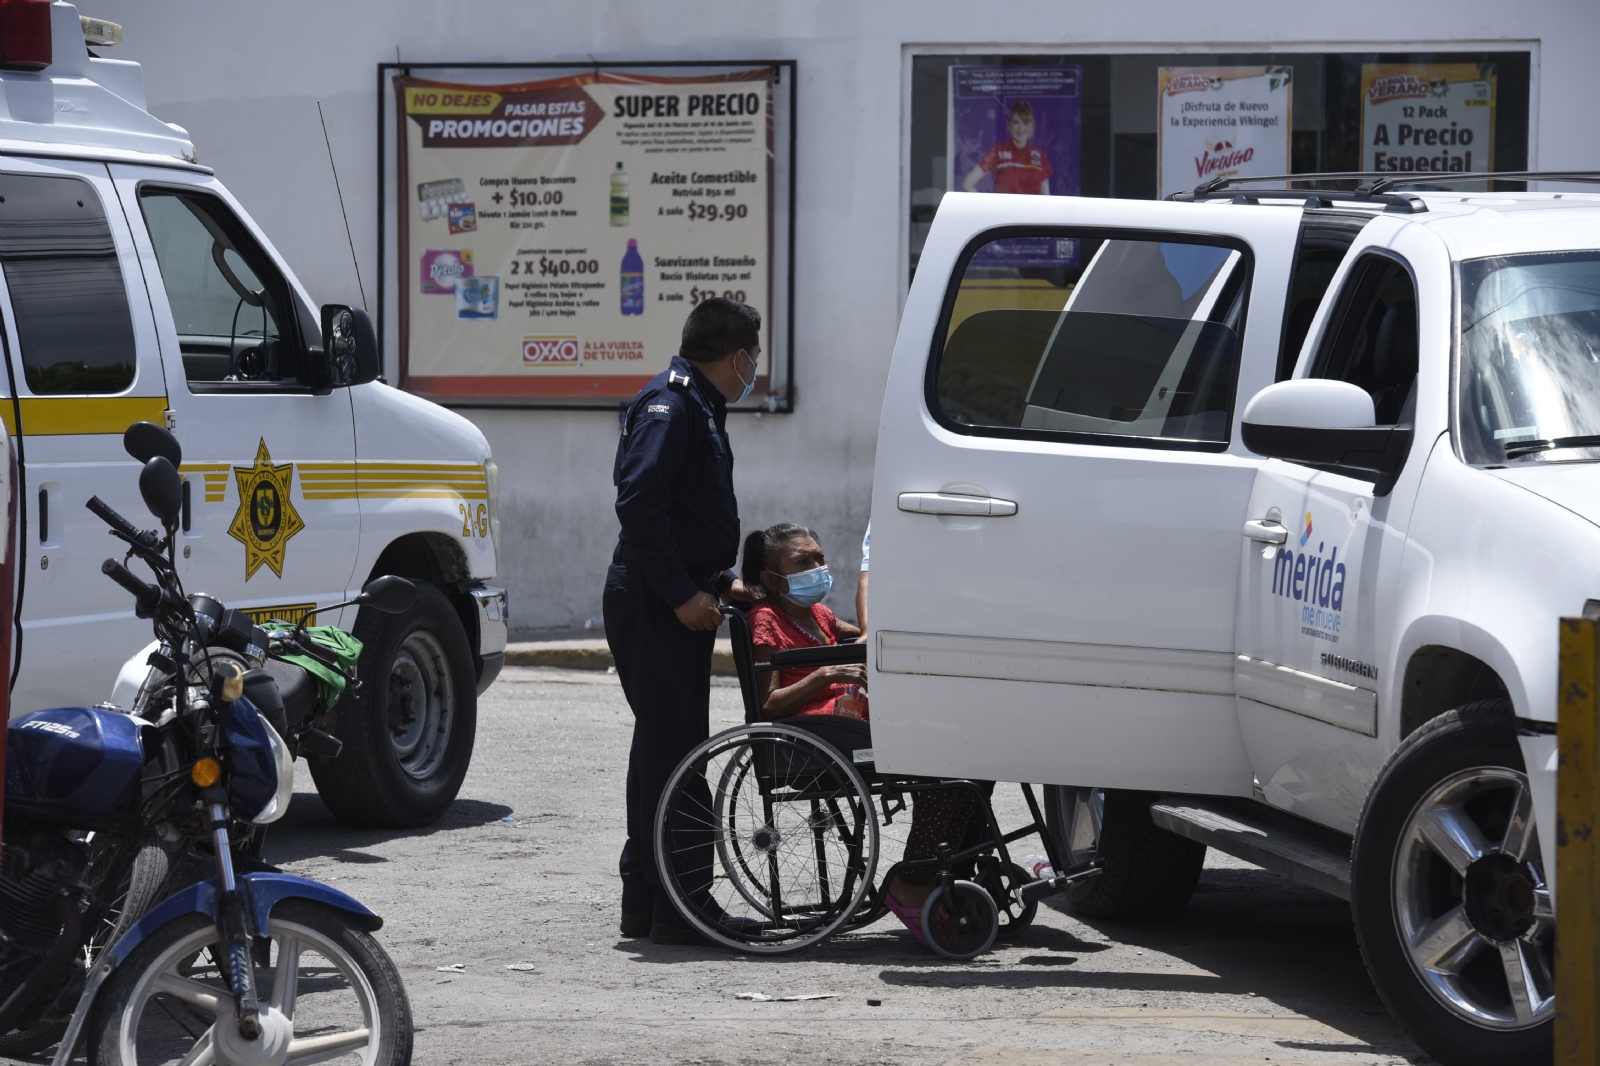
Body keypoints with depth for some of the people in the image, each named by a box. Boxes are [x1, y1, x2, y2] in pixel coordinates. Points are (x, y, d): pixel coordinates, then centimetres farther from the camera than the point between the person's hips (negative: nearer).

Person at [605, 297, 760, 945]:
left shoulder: (699, 407, 21)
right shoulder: (669, 405, -12)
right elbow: (639, 503, -23)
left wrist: (722, 581, 16)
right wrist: (684, 593, -24)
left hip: (677, 605, 11)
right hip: (654, 605, -11)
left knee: (664, 749, 14)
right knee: (673, 751, -11)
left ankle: (645, 905, 21)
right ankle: (678, 909, -12)